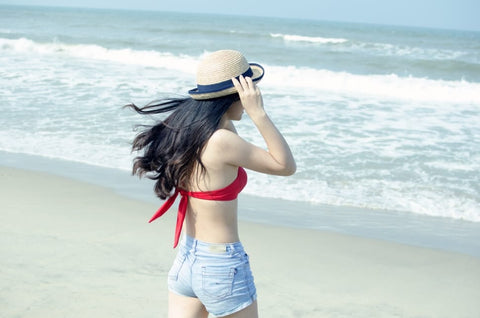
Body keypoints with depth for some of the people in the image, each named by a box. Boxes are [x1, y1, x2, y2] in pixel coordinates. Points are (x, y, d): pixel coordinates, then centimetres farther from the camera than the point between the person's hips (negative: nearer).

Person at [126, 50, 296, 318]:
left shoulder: (183, 129, 1)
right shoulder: (221, 142, -23)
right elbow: (286, 166, -13)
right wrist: (258, 113, -18)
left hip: (185, 260, 8)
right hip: (222, 267, -7)